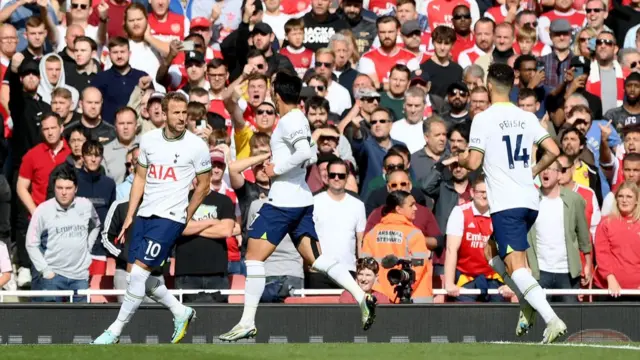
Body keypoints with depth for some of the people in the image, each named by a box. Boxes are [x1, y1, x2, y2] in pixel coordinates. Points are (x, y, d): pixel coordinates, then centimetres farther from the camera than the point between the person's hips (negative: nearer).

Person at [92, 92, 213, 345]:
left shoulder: (196, 146, -8)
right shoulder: (149, 140, 6)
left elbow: (203, 185, 2)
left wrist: (185, 218, 6)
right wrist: (129, 216, 11)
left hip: (170, 217, -6)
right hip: (145, 214, 6)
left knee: (139, 270, -13)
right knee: (135, 273, 7)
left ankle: (115, 332, -6)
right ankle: (181, 312, 26)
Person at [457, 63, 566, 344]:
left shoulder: (484, 119, -7)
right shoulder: (527, 118, 9)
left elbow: (473, 163, -11)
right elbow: (553, 151, 5)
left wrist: (461, 159, 12)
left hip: (506, 204, -7)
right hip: (530, 200, 7)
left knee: (516, 266, -12)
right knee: (493, 252, 25)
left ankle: (552, 320, -28)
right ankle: (528, 304, 13)